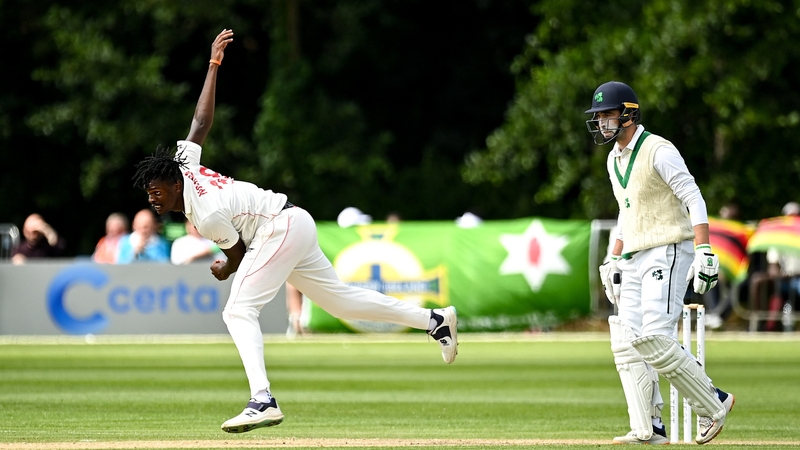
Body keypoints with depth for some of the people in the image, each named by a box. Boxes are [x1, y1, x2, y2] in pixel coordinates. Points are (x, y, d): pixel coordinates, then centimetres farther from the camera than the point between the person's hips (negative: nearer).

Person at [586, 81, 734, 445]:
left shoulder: (658, 151, -11)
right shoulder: (615, 159, 16)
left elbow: (694, 200, -15)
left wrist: (704, 252, -24)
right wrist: (614, 261, 22)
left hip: (668, 253, -9)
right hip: (634, 260, 9)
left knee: (654, 340, -18)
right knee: (626, 343, -1)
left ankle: (713, 404, -3)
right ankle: (647, 429, -1)